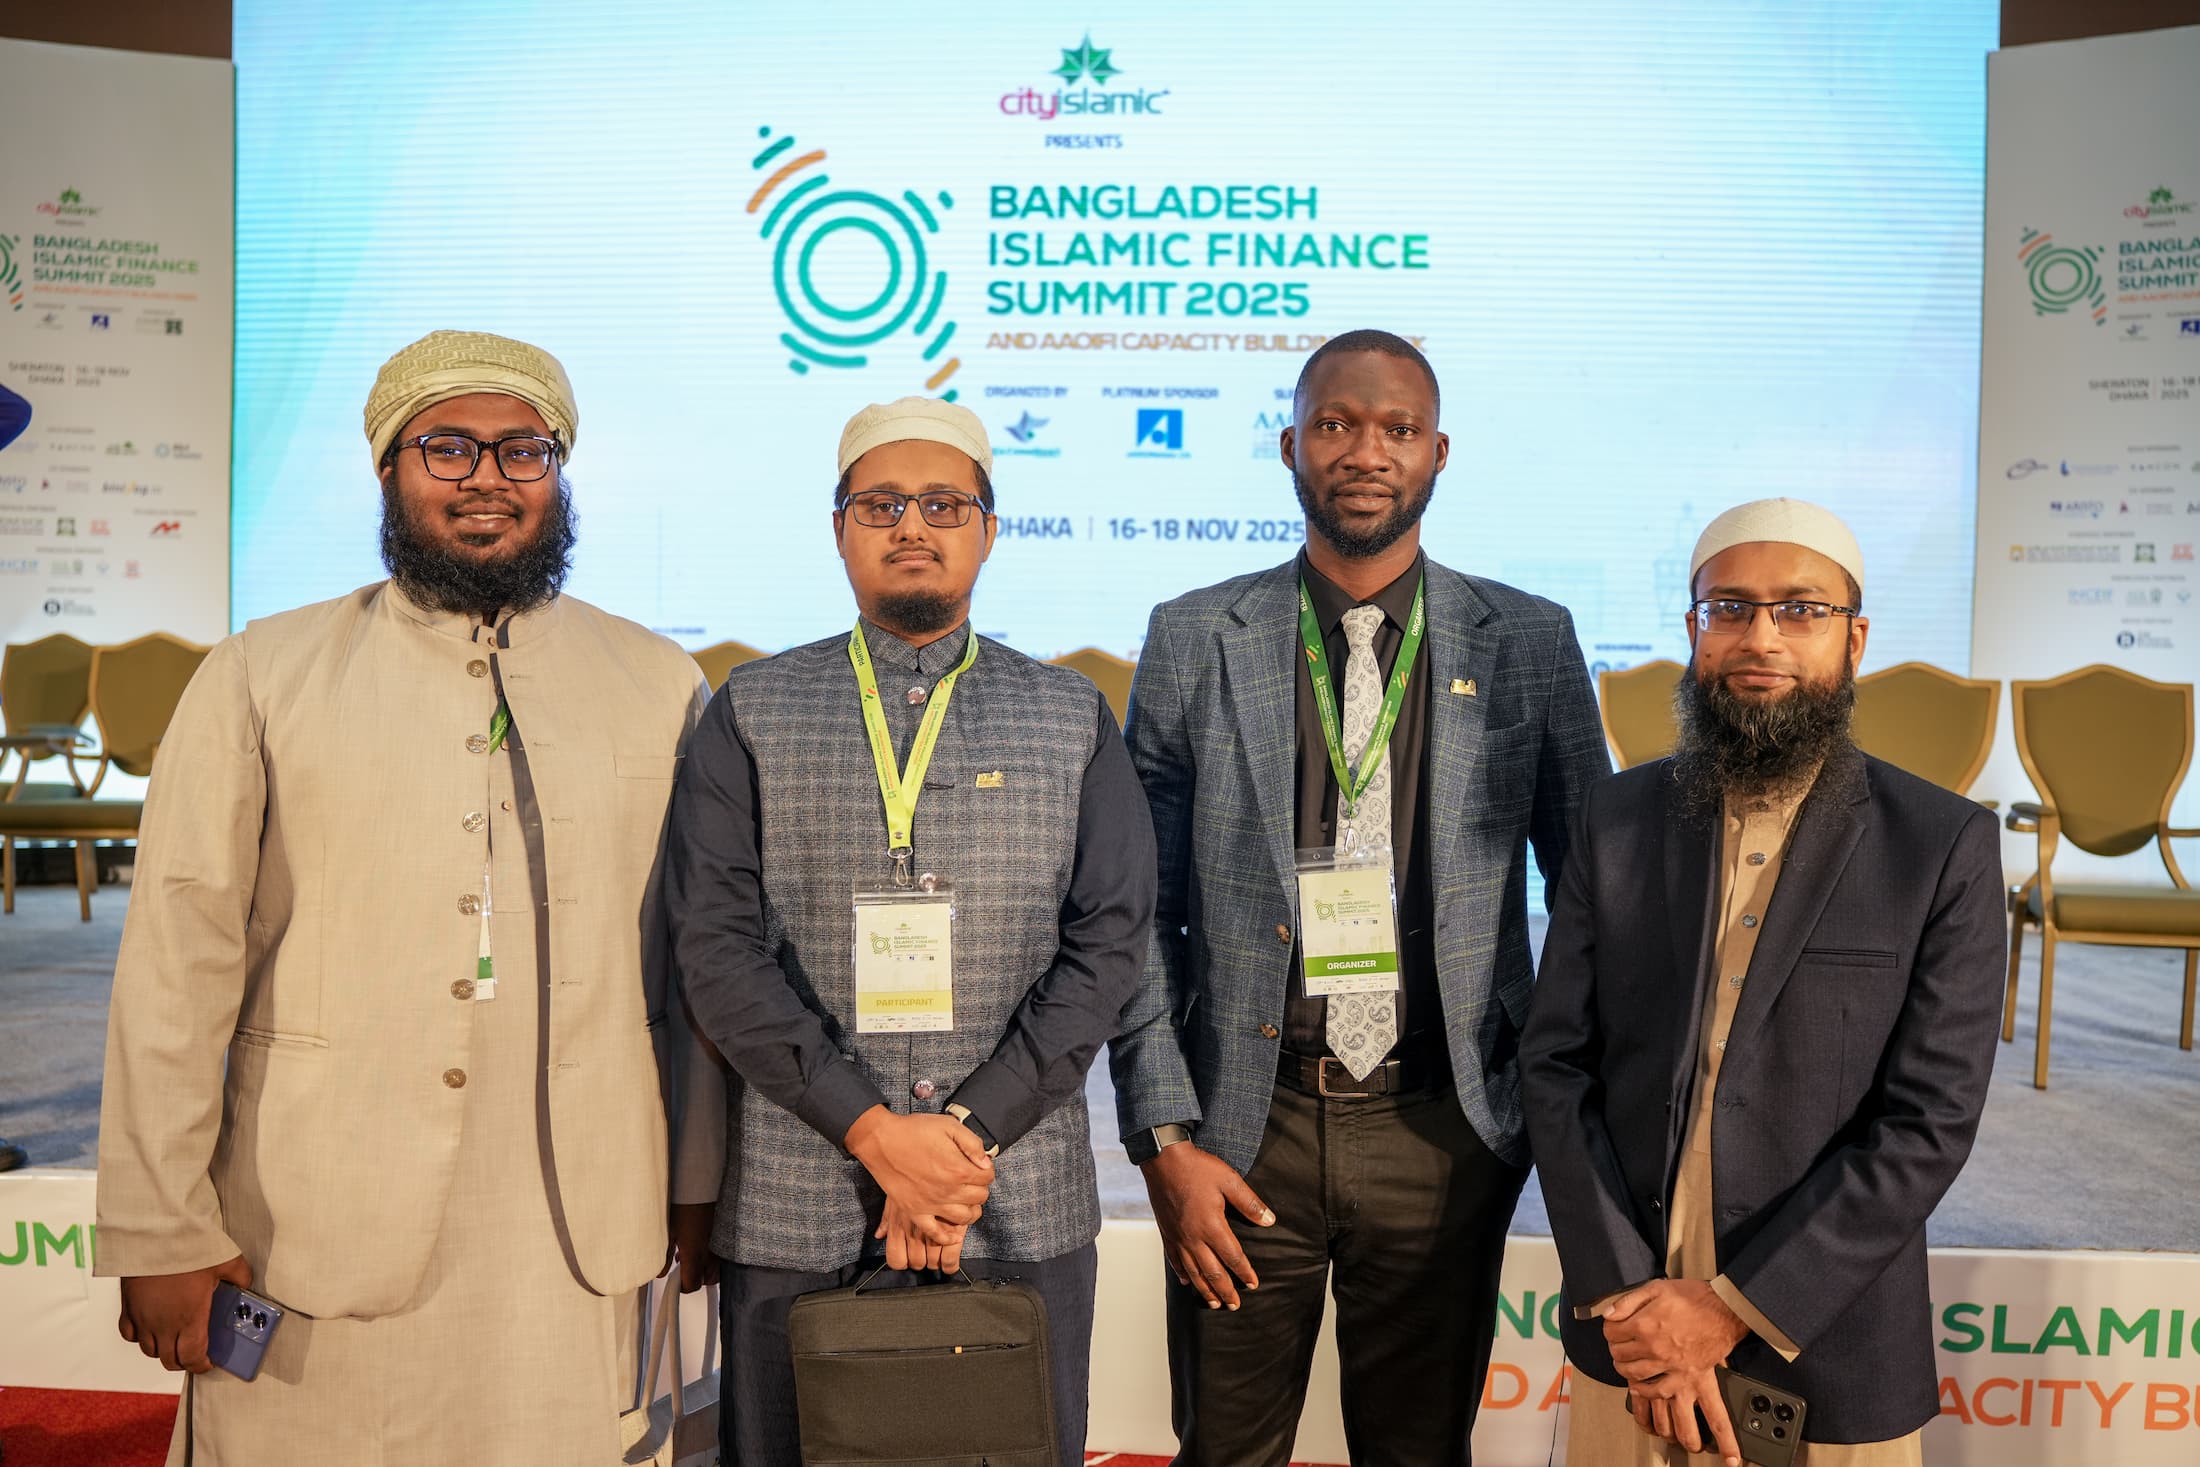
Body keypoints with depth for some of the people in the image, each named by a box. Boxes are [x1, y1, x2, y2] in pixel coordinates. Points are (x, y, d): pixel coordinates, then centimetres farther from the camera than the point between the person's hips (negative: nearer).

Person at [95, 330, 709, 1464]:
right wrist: (160, 1228, -3)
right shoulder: (263, 675, 3)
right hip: (316, 1240, 0)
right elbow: (177, 957, 0)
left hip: (571, 1247, 1)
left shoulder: (659, 686, 6)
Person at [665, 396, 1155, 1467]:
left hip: (1020, 1207, 1)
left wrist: (975, 1130, -11)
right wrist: (874, 1131, -13)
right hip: (794, 1210, 0)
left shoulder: (1072, 720, 7)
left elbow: (1108, 942, -1)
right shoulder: (752, 715, 5)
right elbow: (716, 945, -4)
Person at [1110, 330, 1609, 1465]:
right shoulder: (1194, 641, -1)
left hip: (1442, 1136, 1)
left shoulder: (1529, 644, 0)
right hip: (1245, 1128, 0)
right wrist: (1163, 1138, -5)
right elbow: (1140, 911, 0)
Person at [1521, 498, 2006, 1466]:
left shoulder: (1945, 848, -7)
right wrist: (1625, 1299, -11)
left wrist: (1732, 1308, -15)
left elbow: (1931, 1122, -11)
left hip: (1825, 1357, -2)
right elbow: (1555, 1065, -3)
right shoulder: (1618, 819, 0)